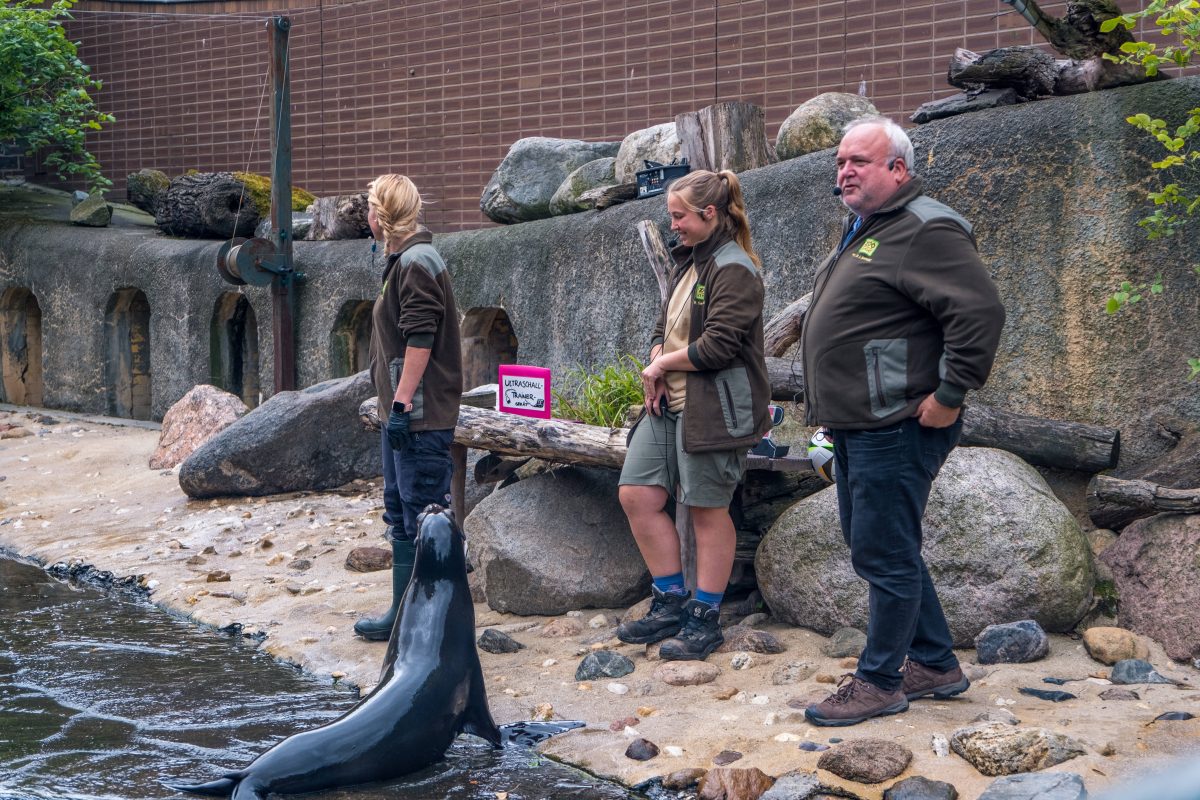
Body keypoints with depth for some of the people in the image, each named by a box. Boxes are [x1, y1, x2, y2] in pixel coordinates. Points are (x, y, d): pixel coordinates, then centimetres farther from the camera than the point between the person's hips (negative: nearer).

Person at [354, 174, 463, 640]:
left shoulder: (416, 263, -15)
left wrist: (402, 404, -23)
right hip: (403, 412, 11)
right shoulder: (402, 261, 16)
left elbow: (420, 340, -22)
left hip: (421, 414, -11)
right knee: (400, 512, 16)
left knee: (426, 512, -6)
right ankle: (404, 613, 26)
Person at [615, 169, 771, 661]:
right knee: (637, 495, 5)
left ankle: (705, 619, 12)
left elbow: (718, 345, -21)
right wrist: (657, 370, -1)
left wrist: (663, 364, -8)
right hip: (668, 404, 9)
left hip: (712, 410, -9)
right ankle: (671, 603, 17)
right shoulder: (687, 262, 17)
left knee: (707, 510, 0)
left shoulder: (734, 270, -13)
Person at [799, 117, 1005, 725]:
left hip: (896, 430, -11)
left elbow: (980, 312, -24)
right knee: (872, 545, 17)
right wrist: (830, 405, 22)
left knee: (883, 554, -4)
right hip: (856, 426, 11)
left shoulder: (925, 231, -15)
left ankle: (880, 680, 8)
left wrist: (950, 395, -22)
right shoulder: (861, 230, 18)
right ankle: (934, 664, 28)